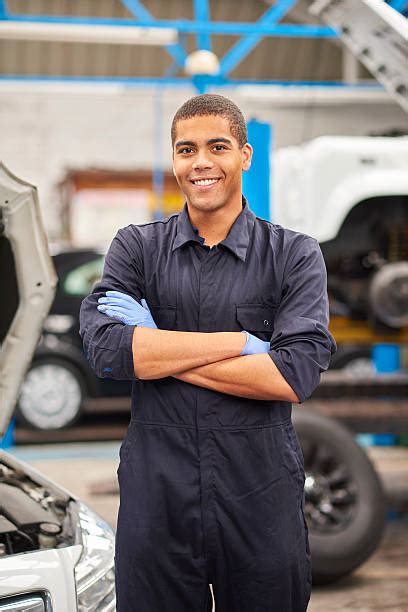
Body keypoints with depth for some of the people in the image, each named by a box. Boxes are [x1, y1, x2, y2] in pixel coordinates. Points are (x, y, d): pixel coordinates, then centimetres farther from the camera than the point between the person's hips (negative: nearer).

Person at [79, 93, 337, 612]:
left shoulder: (294, 255, 1)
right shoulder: (135, 248, 5)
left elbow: (297, 375, -13)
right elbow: (104, 348, -12)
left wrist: (155, 352, -11)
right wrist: (242, 342, -14)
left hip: (261, 498, 0)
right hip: (156, 496, 1)